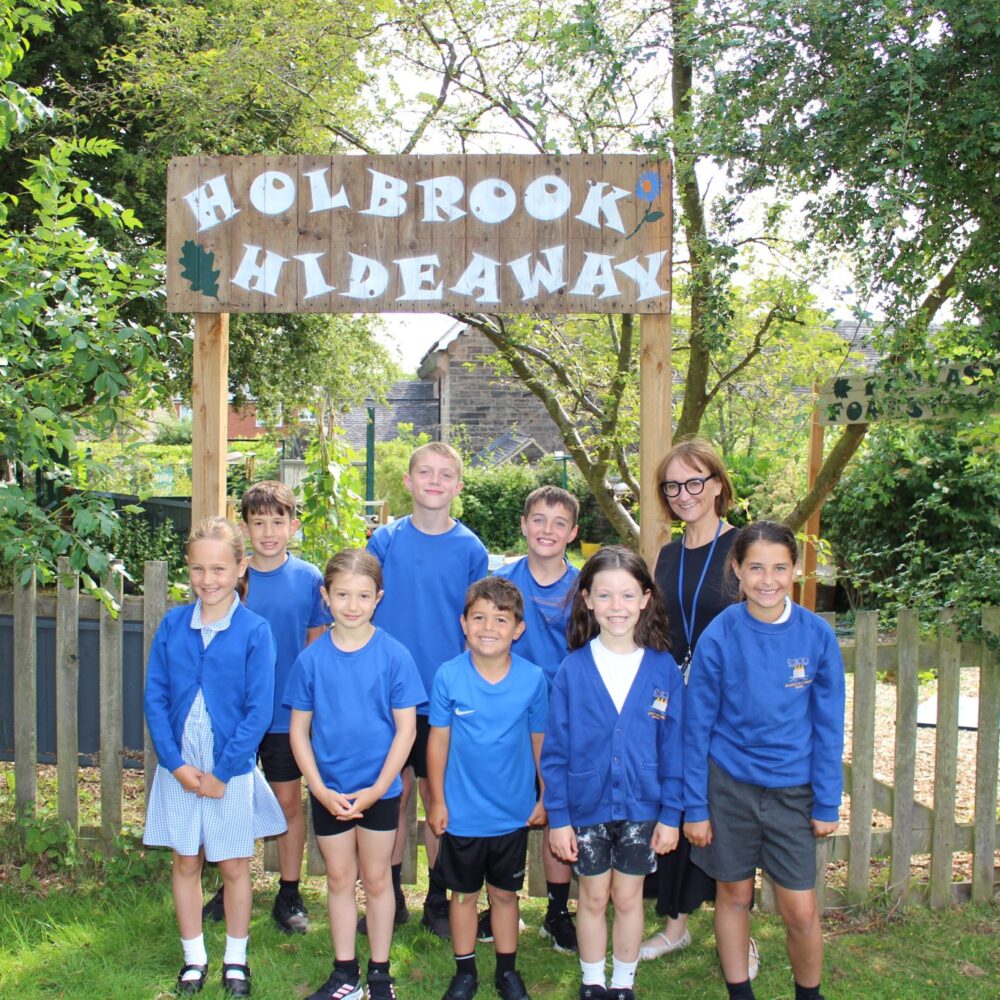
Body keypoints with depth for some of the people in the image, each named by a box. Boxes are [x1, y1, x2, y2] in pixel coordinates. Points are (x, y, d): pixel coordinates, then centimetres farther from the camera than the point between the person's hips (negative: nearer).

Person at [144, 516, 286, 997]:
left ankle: (235, 959, 28)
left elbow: (258, 710, -11)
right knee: (186, 863, 13)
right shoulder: (172, 624, -3)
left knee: (234, 867, 10)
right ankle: (194, 957, 30)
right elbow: (155, 698, -2)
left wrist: (222, 772, -13)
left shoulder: (254, 630, -10)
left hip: (231, 771, -2)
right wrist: (177, 764, -11)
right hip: (179, 769, 2)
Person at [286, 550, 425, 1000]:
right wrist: (320, 789, -9)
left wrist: (376, 790, -13)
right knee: (339, 880, 14)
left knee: (377, 880, 11)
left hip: (380, 789, -2)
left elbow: (406, 729, -8)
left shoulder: (394, 656, -10)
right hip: (329, 791, 2)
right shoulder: (311, 659, -5)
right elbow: (298, 730, 0)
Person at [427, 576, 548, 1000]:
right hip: (462, 811, -1)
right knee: (464, 893, 15)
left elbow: (540, 741, 0)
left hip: (513, 813, 1)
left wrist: (545, 797, 5)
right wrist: (437, 801, -2)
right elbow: (438, 741, -5)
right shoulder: (448, 676, -13)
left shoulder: (533, 679, -10)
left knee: (505, 893, 16)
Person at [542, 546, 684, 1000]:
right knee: (593, 898, 15)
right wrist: (558, 817, -6)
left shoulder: (663, 669, -8)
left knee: (628, 898, 15)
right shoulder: (573, 669, -10)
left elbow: (673, 748, -3)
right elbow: (555, 750, -5)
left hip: (641, 808, 0)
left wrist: (671, 814, -3)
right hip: (587, 806, 0)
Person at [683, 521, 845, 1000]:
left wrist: (827, 802, 0)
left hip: (792, 789, 1)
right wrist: (694, 806, -4)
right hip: (728, 784, 0)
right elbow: (698, 726, -5)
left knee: (801, 911, 2)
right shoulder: (719, 636, -11)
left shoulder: (817, 635, -7)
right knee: (734, 894, 12)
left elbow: (828, 726, 0)